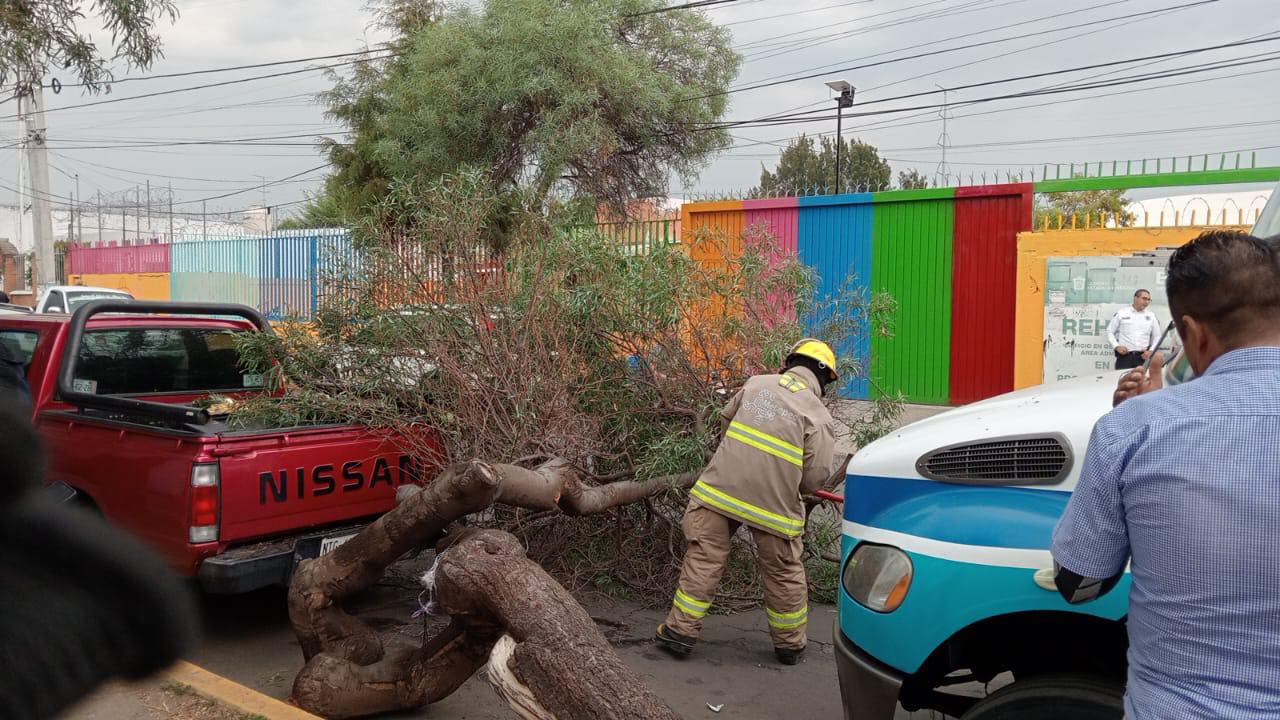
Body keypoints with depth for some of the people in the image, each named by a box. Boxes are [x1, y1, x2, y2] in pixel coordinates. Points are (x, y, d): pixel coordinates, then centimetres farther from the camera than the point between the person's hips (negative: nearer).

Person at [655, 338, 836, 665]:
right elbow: (815, 476, -7)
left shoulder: (756, 383, 8)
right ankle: (790, 644, 29)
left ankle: (681, 631, 17)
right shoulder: (818, 415, -2)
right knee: (784, 573, 15)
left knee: (703, 559, 13)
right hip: (774, 502, -2)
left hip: (720, 488, 2)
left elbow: (726, 420, 22)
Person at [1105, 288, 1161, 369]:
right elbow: (1110, 331, 8)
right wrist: (1116, 346, -4)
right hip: (1124, 356, -2)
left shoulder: (1151, 316, 13)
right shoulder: (1121, 313, 6)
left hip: (1143, 356, 2)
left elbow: (1157, 336, 17)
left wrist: (1151, 351, 3)